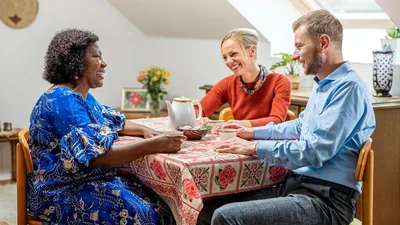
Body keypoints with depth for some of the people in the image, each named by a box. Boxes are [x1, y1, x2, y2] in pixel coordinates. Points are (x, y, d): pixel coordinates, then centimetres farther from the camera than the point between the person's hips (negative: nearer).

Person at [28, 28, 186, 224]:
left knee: (158, 204, -7)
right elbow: (95, 155, -28)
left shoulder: (83, 96, 11)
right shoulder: (64, 100, -20)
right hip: (61, 192, -9)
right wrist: (151, 146, -28)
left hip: (87, 181, 9)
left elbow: (114, 122, 26)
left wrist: (144, 130, 6)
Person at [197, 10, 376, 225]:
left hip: (325, 199, -9)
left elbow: (314, 152, -22)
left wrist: (255, 147, -14)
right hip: (294, 184, 9)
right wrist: (254, 132, 25)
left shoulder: (349, 87, -15)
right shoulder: (322, 85, 17)